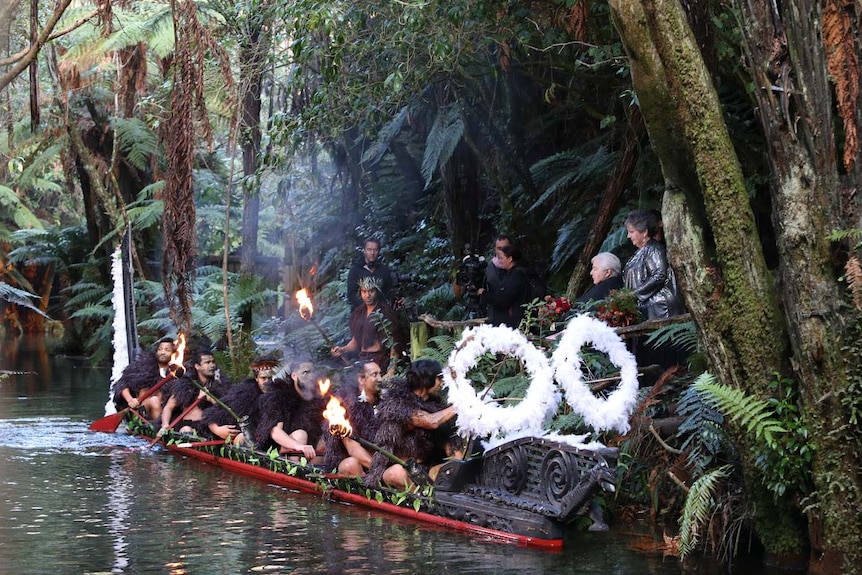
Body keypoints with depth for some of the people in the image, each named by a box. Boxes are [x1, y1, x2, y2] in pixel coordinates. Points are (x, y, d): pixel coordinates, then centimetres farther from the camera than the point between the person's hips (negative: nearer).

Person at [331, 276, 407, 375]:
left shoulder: (386, 313, -5)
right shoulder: (358, 313, 16)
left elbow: (394, 344, -8)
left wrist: (391, 370, -16)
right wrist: (342, 350, 6)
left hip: (381, 363, -6)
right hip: (362, 361, 6)